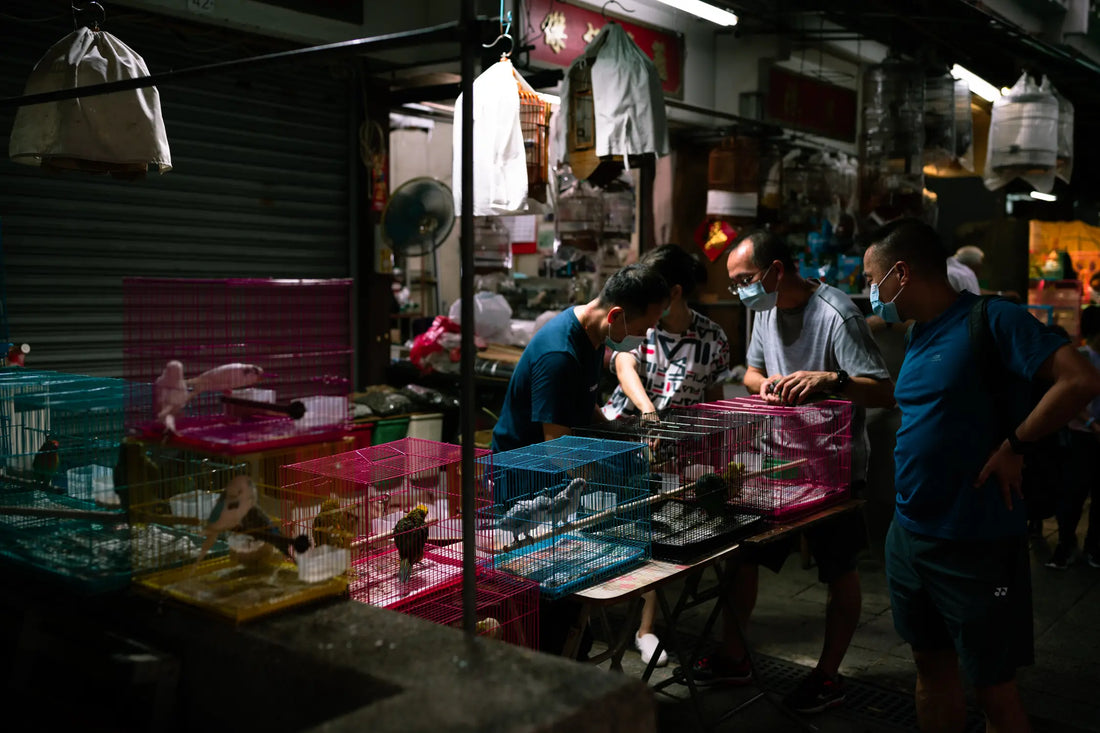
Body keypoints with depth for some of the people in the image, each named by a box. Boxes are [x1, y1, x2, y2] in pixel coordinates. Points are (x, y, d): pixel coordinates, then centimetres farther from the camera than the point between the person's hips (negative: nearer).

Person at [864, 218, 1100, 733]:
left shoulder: (992, 320, -15)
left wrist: (1015, 445, -18)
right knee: (931, 666, 19)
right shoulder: (918, 335, 10)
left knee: (994, 689, 5)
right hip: (911, 534, 8)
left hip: (976, 542, -8)